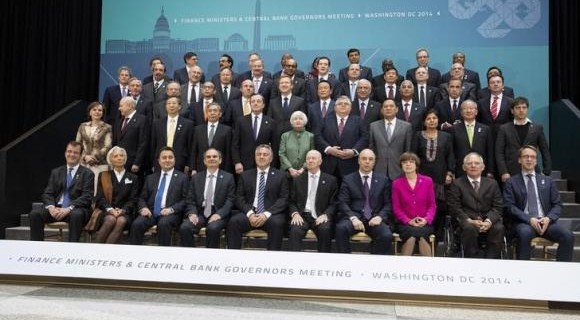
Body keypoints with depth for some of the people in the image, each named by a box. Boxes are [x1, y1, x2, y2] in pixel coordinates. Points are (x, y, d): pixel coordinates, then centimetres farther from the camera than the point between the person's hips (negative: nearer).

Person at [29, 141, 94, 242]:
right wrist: (51, 207, -11)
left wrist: (69, 208, -19)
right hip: (56, 208, 4)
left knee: (76, 214, -37)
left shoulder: (87, 174, 6)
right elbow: (47, 194, 12)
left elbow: (87, 197, -4)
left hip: (76, 209, -4)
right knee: (35, 213, -22)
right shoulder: (56, 172, 19)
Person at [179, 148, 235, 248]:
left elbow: (230, 200, 1)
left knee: (213, 228, -35)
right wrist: (192, 213, -9)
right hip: (200, 213, 3)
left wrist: (219, 214, -16)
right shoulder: (196, 178, 16)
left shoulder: (228, 177, 8)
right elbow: (191, 200, 11)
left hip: (218, 214, -2)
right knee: (184, 228, -26)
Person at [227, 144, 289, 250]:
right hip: (249, 213, 2)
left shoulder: (280, 176, 10)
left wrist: (267, 214, -14)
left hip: (271, 214, -2)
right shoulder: (245, 175, 16)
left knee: (277, 223, -34)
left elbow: (284, 199, 0)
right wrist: (250, 213, -10)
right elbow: (239, 198, 9)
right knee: (233, 222, -26)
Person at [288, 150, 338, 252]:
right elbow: (291, 201, 13)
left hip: (320, 217, -1)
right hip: (302, 216, 1)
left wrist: (325, 215, -12)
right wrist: (295, 213, -8)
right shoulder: (297, 180, 15)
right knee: (294, 230, -30)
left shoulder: (330, 180, 11)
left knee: (325, 229, -32)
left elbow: (334, 203, 7)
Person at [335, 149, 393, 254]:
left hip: (374, 219, 1)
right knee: (341, 228, -32)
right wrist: (353, 218, -16)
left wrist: (380, 217, -9)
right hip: (354, 217, -1)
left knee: (387, 236, -29)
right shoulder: (348, 179, 9)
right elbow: (342, 203, 1)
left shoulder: (383, 180, 14)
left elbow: (388, 203, 11)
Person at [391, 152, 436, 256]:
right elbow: (396, 208, 4)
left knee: (421, 236, -33)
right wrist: (408, 221, -11)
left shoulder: (427, 181, 8)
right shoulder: (396, 183, 5)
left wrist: (426, 219, -10)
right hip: (405, 224, -1)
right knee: (412, 236, -33)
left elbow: (432, 205, 8)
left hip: (424, 224, 1)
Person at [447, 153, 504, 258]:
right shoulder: (457, 184, 8)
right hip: (467, 221, -2)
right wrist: (470, 221, -17)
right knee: (469, 228, -35)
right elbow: (454, 207, -1)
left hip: (488, 221, 3)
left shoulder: (492, 183, 17)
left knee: (499, 229, -29)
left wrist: (489, 221, -13)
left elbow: (497, 207, 7)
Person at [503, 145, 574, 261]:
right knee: (525, 233, -37)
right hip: (523, 222, -3)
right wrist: (529, 219, -16)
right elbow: (510, 206, -2)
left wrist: (548, 218, -8)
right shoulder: (512, 182, 8)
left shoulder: (547, 181, 18)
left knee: (568, 235, -24)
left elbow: (557, 204, 13)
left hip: (545, 221, 3)